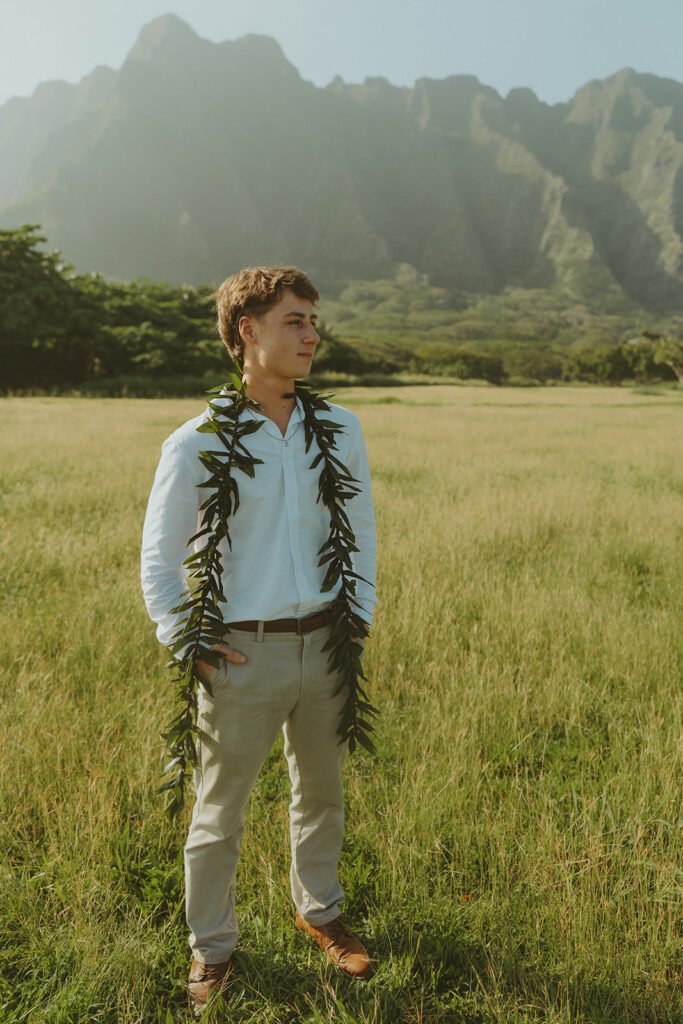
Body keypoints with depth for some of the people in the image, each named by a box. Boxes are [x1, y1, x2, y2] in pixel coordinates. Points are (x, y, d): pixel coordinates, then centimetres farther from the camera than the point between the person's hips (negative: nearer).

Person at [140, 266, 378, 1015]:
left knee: (322, 792, 21)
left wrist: (359, 618, 8)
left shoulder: (340, 429, 2)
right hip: (243, 653, -4)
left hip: (324, 645, 4)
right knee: (219, 812, 11)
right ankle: (210, 950, 34)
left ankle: (317, 910, 46)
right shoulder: (195, 446, -10)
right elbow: (159, 562, -2)